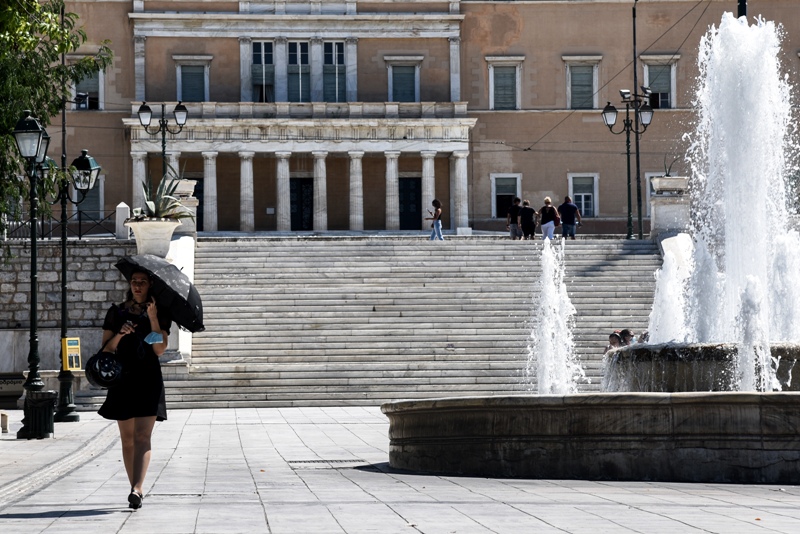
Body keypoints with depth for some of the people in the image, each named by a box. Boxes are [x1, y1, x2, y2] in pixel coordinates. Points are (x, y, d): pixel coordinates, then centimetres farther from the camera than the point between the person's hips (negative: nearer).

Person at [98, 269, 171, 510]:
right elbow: (106, 348, 6)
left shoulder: (160, 314, 6)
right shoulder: (116, 312, 11)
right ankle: (135, 488, 16)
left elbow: (160, 349, -5)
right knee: (127, 438, 6)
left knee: (142, 436, -14)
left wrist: (153, 317, -11)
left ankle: (137, 490, -25)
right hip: (122, 378, 3)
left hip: (149, 380, -3)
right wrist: (120, 334, -12)